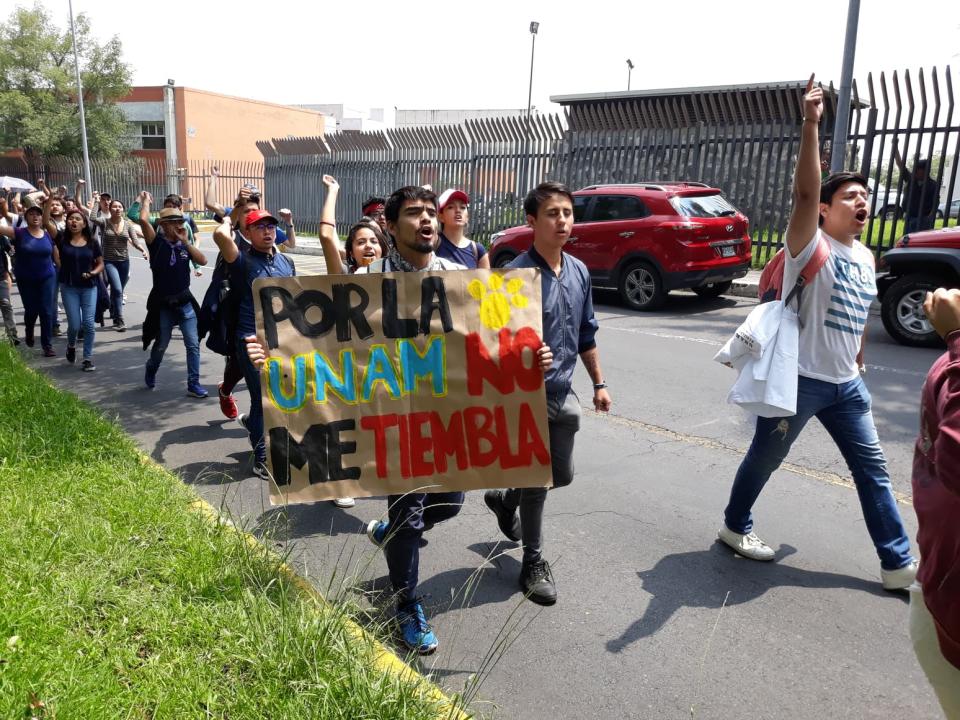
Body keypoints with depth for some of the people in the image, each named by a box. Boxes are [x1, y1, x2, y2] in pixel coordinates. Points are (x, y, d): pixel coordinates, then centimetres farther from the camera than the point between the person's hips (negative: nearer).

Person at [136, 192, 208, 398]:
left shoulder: (183, 244, 4)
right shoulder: (157, 242, -9)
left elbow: (203, 261, -8)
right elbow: (144, 220, -23)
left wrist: (185, 242, -12)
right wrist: (146, 200, -7)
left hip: (185, 302, 3)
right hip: (163, 304, -3)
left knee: (193, 344, -4)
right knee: (160, 345, 14)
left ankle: (193, 384, 3)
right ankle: (150, 372, 42)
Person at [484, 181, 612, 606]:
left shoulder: (579, 272, 4)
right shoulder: (517, 276, -18)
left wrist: (598, 383, 16)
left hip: (563, 395, 7)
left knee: (561, 475, 19)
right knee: (536, 482, 5)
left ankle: (504, 500, 47)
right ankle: (534, 563, 25)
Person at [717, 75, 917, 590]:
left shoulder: (865, 256, 11)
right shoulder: (811, 247, -13)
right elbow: (804, 191, -30)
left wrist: (858, 365, 23)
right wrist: (810, 124, -37)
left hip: (845, 384, 8)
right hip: (798, 380, -7)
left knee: (872, 468, 10)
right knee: (763, 459, 9)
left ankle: (898, 563, 20)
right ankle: (735, 526, 31)